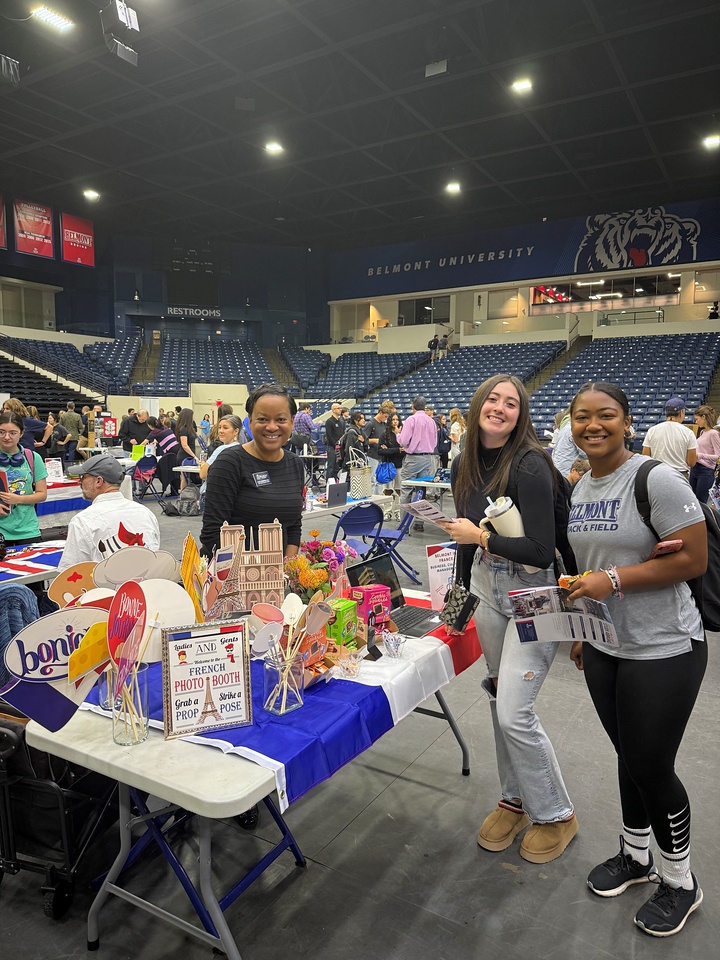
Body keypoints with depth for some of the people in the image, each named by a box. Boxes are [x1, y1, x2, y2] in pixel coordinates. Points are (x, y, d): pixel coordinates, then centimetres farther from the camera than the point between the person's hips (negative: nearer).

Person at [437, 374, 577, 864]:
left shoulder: (529, 465, -20)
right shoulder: (464, 465, 3)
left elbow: (541, 551, -25)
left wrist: (479, 536, -16)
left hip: (533, 595, -7)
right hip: (488, 589, 7)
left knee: (515, 712, -6)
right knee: (500, 700, 16)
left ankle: (556, 814, 19)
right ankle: (516, 798, 36)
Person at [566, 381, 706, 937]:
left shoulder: (657, 479, -17)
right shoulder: (579, 489, 5)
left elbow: (693, 560, -19)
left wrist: (615, 580, -24)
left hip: (662, 651, -6)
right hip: (603, 647, 6)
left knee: (652, 767, 6)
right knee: (629, 758, 20)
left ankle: (680, 882, 32)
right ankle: (635, 855, 42)